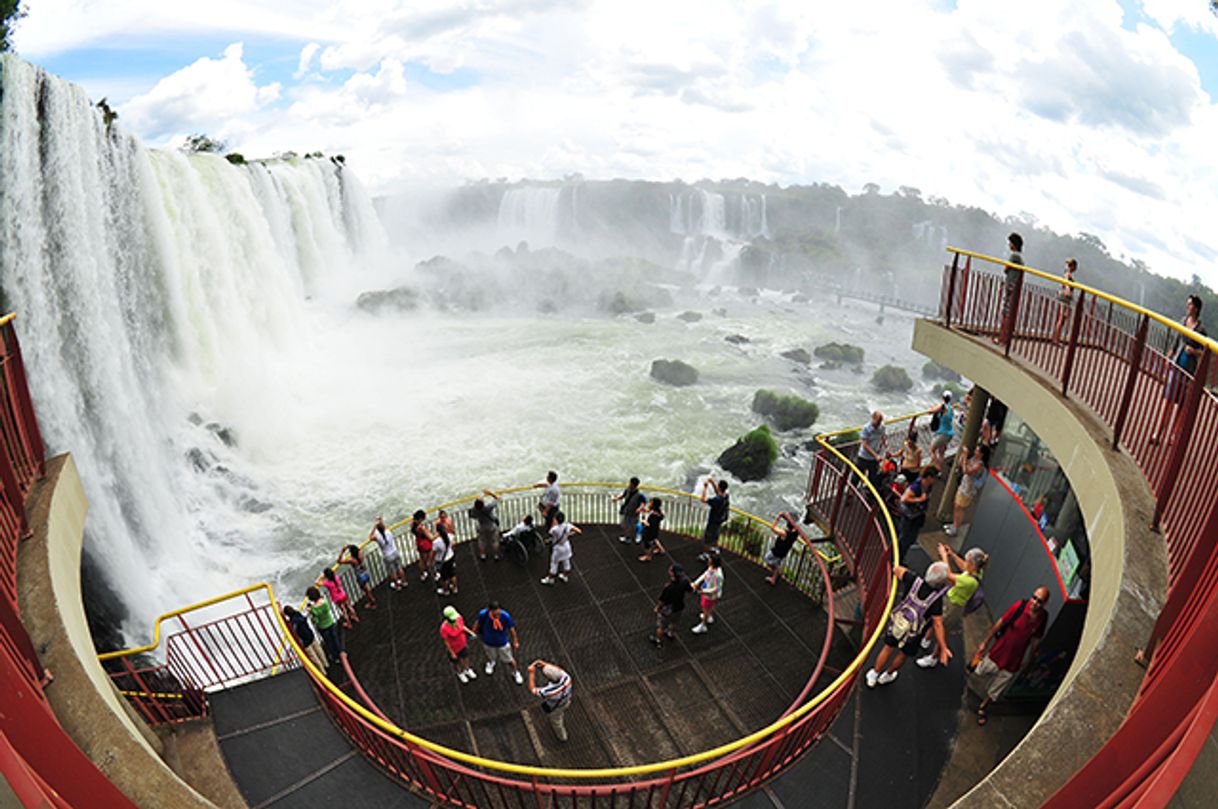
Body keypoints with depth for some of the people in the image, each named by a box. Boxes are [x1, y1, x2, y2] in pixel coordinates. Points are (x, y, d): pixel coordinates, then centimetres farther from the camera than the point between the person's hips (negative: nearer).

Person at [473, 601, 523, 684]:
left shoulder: (505, 616, -35)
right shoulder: (483, 614, -34)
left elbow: (511, 629, -16)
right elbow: (477, 622, -10)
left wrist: (515, 641, -3)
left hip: (502, 642, -1)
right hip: (488, 642, 1)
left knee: (509, 660, 18)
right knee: (490, 657, 30)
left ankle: (515, 673, 50)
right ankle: (490, 663, 68)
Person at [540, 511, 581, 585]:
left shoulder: (554, 529, -34)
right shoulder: (567, 525, -21)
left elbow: (550, 534, -10)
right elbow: (579, 532, -16)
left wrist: (554, 524, -12)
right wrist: (569, 535, -2)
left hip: (557, 548, -5)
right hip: (566, 546, 5)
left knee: (554, 564, 18)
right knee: (566, 562, 26)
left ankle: (550, 579, 39)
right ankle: (564, 576, 50)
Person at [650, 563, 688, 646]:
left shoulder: (668, 587, -41)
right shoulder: (684, 582, -26)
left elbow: (661, 601, -26)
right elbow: (689, 590, -4)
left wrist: (657, 608, -7)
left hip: (667, 610, -5)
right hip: (679, 607, 5)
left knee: (661, 626, 24)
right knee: (674, 622, 35)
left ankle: (658, 641, 48)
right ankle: (671, 634, 61)